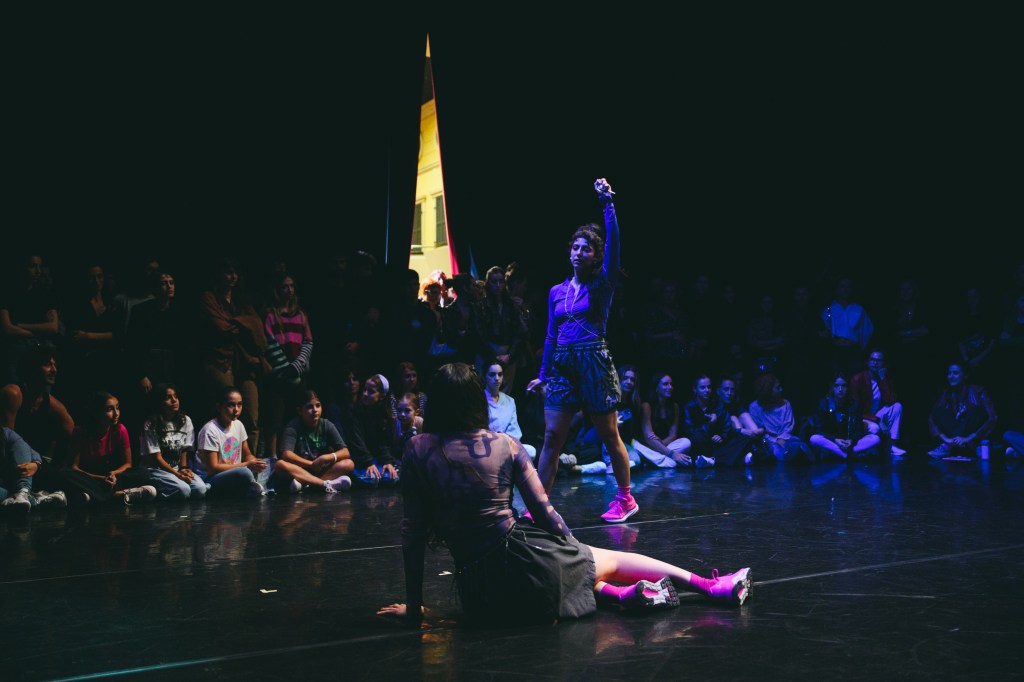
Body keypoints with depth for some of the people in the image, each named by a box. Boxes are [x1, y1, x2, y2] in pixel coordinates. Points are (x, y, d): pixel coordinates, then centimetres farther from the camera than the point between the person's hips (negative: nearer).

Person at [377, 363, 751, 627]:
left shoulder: (418, 450, 0)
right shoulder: (506, 444, 2)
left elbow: (413, 532, -2)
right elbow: (544, 512, 3)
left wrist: (413, 606, 5)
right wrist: (570, 548, 22)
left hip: (480, 597, 1)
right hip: (524, 562, -1)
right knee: (610, 558, 27)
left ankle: (621, 595, 9)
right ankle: (713, 587, 31)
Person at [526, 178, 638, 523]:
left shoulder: (602, 285, 0)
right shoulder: (557, 292, 13)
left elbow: (613, 242, -15)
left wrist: (607, 203, -22)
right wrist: (543, 375, 17)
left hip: (594, 363, -4)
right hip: (562, 366, 4)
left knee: (609, 435, 4)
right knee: (552, 436, -2)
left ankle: (626, 499, 18)